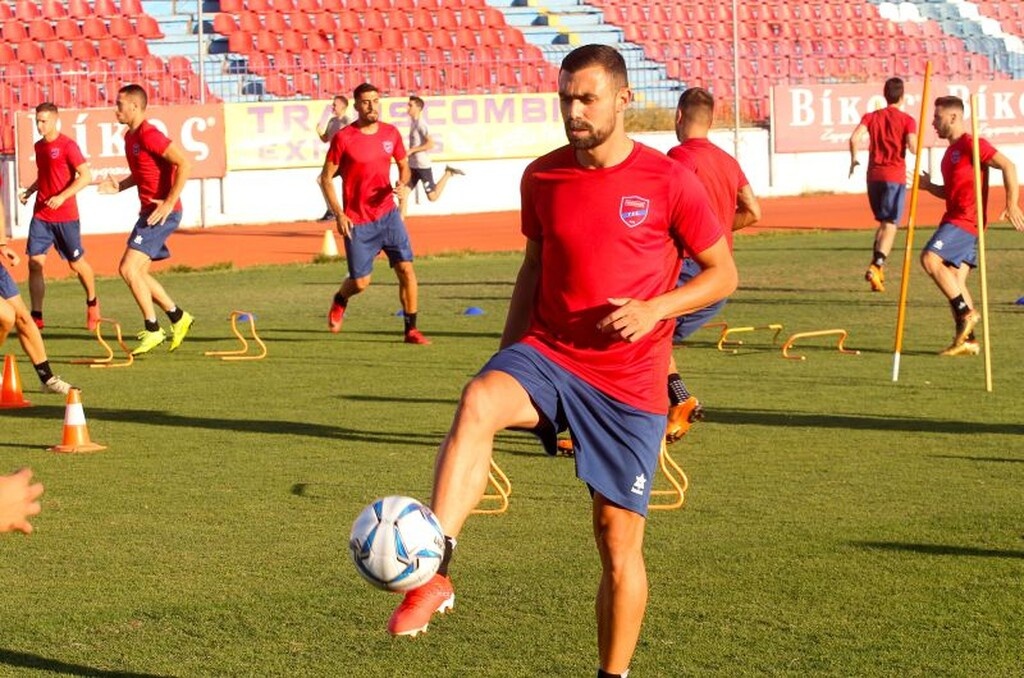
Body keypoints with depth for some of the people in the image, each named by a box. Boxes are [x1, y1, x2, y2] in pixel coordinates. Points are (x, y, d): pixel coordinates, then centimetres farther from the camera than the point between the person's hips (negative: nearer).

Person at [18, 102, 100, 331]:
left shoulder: (67, 145, -11)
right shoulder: (39, 146, 10)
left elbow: (86, 176, -15)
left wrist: (62, 196, -23)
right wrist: (29, 191, 7)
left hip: (66, 216, -5)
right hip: (41, 215, 5)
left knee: (76, 263, 8)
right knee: (35, 263, -6)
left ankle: (92, 302, 33)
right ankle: (36, 317, -4)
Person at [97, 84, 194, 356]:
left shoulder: (149, 135, -17)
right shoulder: (130, 137, 13)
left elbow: (184, 163, -23)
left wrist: (170, 202, -23)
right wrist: (119, 186, 11)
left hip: (163, 213, -10)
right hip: (148, 211, 10)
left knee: (128, 268, -14)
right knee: (137, 272, 13)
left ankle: (153, 330, -6)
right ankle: (178, 318, 24)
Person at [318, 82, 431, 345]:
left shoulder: (391, 133, 3)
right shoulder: (343, 138, -10)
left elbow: (404, 165, 18)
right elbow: (326, 178, -5)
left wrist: (403, 183, -6)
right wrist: (339, 215, -12)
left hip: (387, 214, 3)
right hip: (357, 222, -3)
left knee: (406, 268, -8)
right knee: (360, 282, 2)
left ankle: (411, 329, 1)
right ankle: (340, 301, 38)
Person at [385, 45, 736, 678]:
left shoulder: (670, 182, -6)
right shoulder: (542, 177, 5)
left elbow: (723, 273, 0)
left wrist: (655, 308, -16)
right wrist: (509, 358, 16)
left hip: (630, 383, -2)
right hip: (546, 354, 2)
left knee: (620, 542, 2)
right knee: (478, 401, -33)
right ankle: (435, 573, -40)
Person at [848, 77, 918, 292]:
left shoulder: (871, 117, 9)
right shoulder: (906, 120, 0)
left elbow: (854, 138, -7)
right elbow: (913, 145, -15)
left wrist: (854, 159, 7)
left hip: (874, 175, 4)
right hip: (895, 176, -4)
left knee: (882, 222, 20)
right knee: (890, 225, -6)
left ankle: (877, 267, 13)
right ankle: (876, 266, -25)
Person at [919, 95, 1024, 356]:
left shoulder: (971, 144, -9)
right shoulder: (951, 151, 20)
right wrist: (929, 187, 12)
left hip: (966, 218, -10)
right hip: (955, 219, 10)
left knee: (930, 258, -21)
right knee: (954, 280, 6)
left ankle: (966, 313, -16)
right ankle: (967, 339, 7)